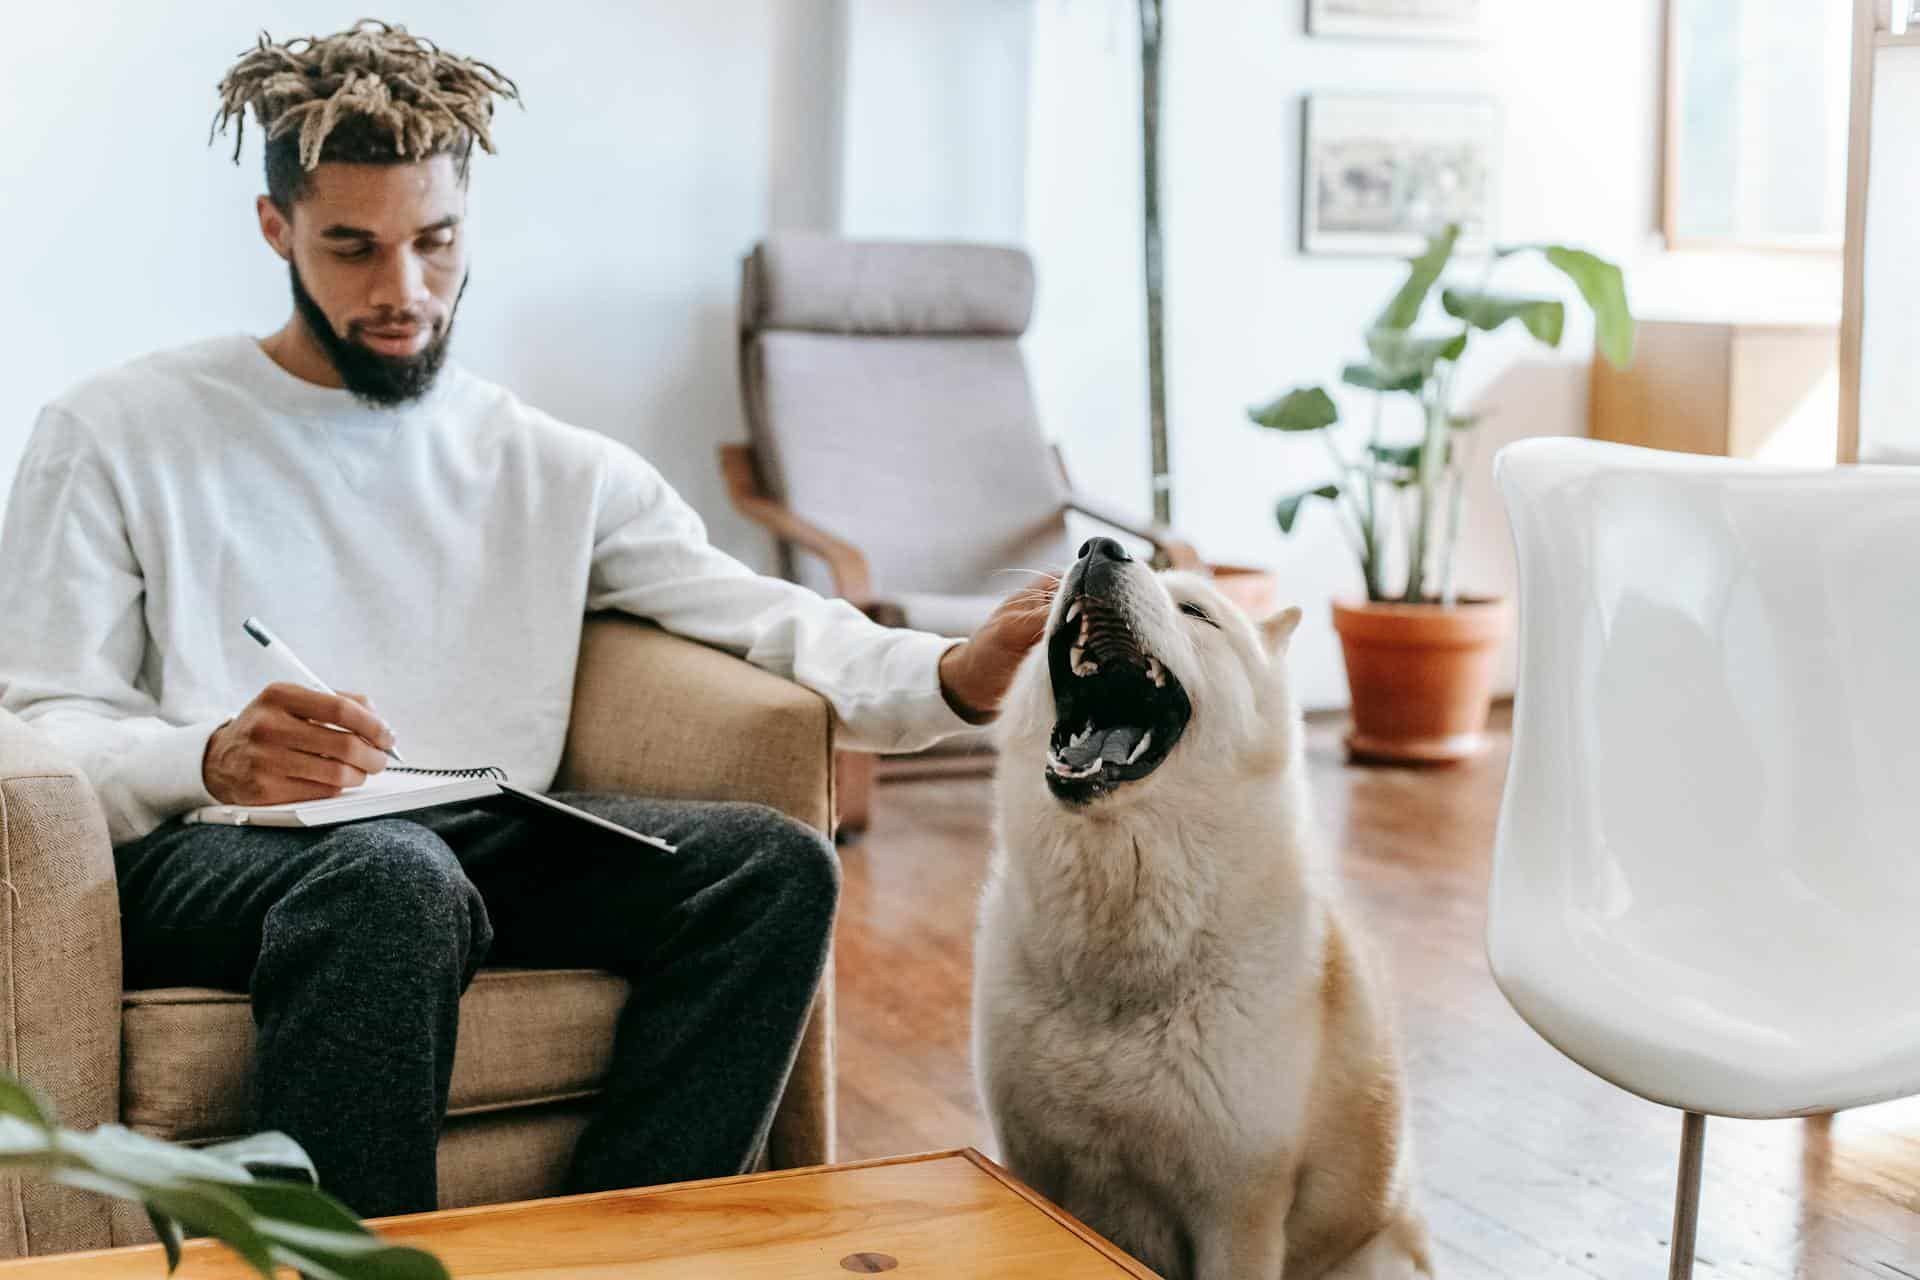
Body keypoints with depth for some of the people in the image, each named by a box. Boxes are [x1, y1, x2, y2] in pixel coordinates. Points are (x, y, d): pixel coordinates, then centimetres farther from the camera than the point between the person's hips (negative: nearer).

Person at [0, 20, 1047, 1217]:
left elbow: (768, 617, 4)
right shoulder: (116, 435, 7)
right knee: (396, 876, -37)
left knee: (776, 863, -19)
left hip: (485, 847, 4)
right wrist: (212, 759, -23)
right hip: (208, 853, -4)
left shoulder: (556, 470, 15)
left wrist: (952, 674, -16)